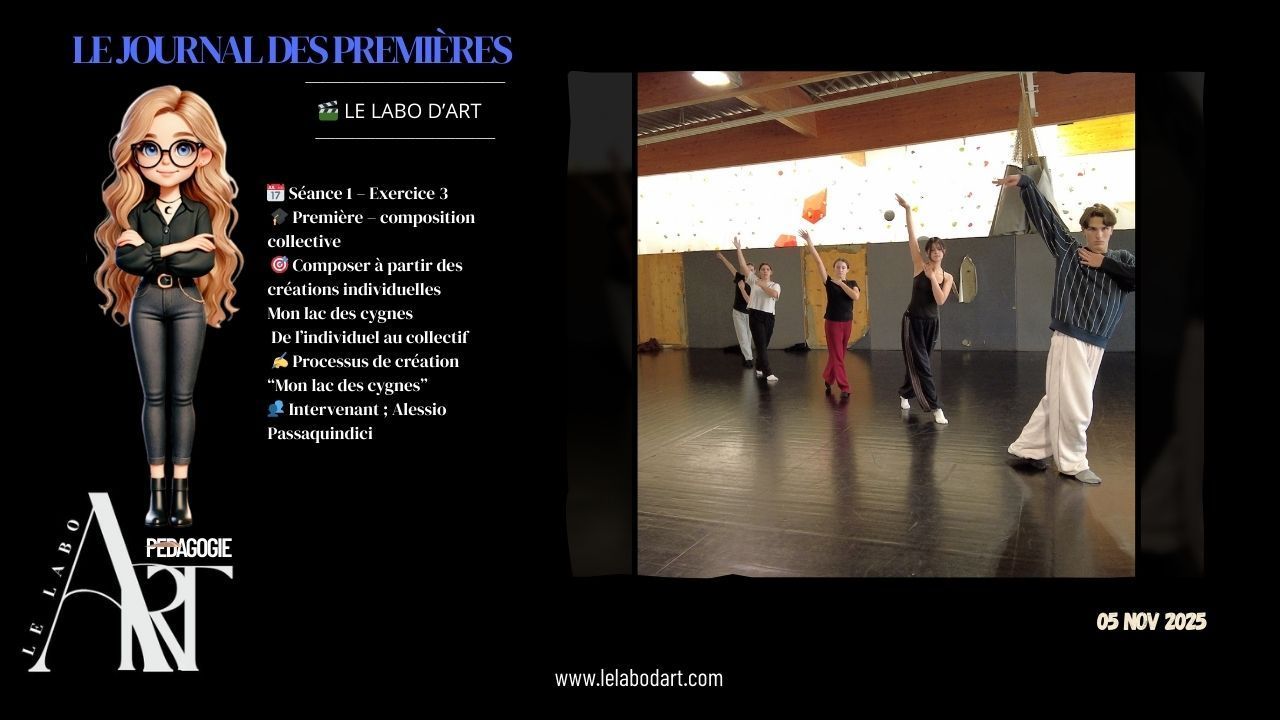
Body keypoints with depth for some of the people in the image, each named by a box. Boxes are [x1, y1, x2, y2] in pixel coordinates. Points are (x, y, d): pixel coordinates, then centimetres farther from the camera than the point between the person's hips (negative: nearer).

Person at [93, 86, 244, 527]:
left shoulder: (202, 210, -2)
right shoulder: (135, 210, 2)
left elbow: (205, 263, -16)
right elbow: (125, 258, -13)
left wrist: (150, 251, -13)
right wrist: (177, 248, -16)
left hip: (188, 303, -1)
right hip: (146, 303, 1)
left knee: (182, 395, 4)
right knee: (154, 395, 6)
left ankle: (181, 488, 11)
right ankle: (157, 490, 11)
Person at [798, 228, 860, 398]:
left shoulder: (852, 283, 4)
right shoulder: (829, 282, -4)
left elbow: (855, 296, -17)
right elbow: (819, 261, -11)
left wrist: (841, 283, -15)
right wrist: (809, 242, -18)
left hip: (847, 322, 3)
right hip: (832, 322, -3)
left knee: (838, 355, 14)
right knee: (836, 356, -5)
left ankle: (828, 379, 33)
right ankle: (844, 387, -4)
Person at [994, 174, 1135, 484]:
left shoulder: (1121, 259, 12)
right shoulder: (1069, 250, 3)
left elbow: (1133, 276, -8)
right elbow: (1044, 215, 1)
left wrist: (1104, 264, -6)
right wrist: (1025, 183, -2)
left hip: (1096, 343, 5)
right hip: (1069, 338, -5)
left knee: (1058, 400, 12)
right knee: (1075, 405, -2)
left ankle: (1026, 448, 23)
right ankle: (1073, 463, 13)